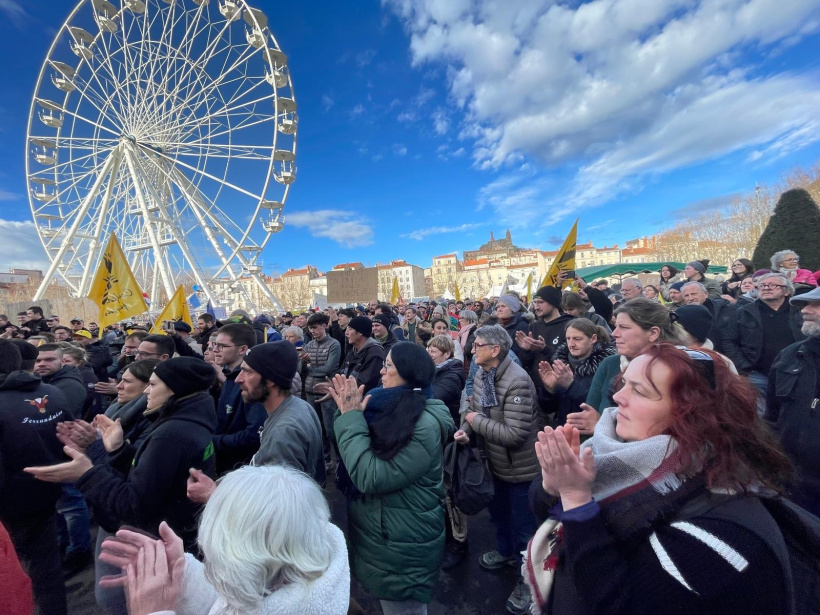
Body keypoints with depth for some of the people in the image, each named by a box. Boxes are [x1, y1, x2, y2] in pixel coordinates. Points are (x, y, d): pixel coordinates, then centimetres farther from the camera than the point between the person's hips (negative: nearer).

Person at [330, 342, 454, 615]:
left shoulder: (424, 424, -29)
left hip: (401, 547, -8)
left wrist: (351, 418, -26)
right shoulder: (391, 408, -3)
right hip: (379, 535, 8)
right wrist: (349, 414, -9)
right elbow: (354, 460, 3)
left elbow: (370, 478, -32)